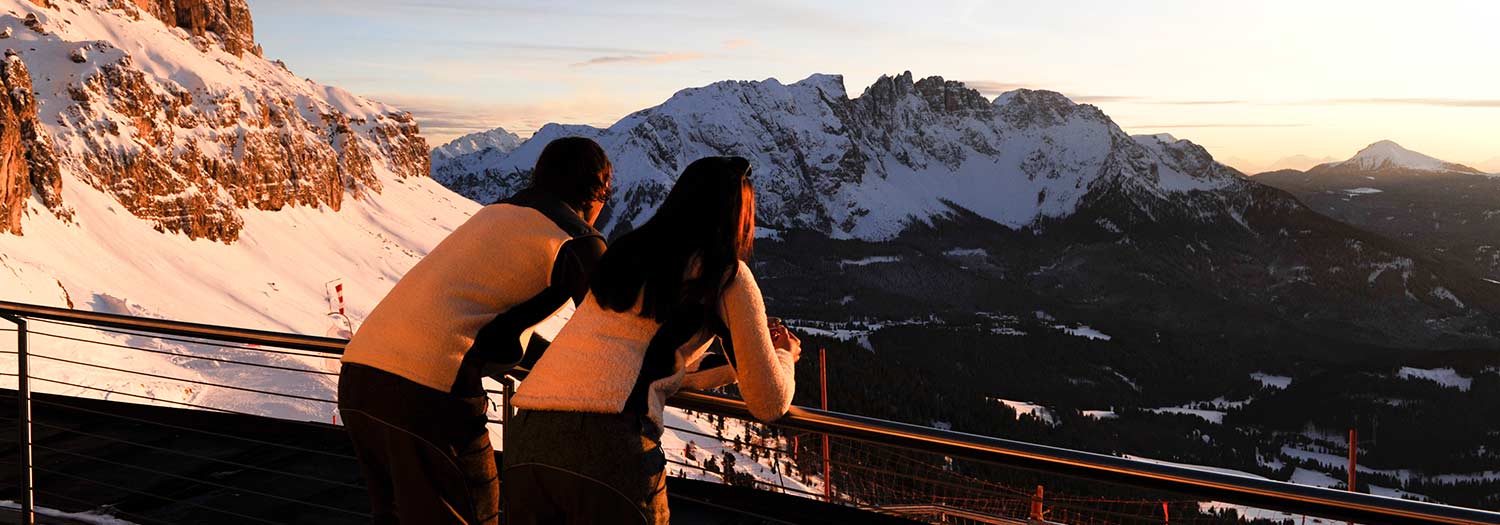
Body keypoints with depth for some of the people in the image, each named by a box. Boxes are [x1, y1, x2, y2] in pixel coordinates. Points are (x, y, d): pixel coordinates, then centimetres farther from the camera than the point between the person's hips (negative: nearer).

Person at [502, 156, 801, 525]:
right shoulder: (727, 275, 5)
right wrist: (785, 355, 30)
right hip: (608, 440, -6)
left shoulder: (629, 250, 23)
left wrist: (732, 366, 45)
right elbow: (769, 405, 10)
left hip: (524, 438, 6)